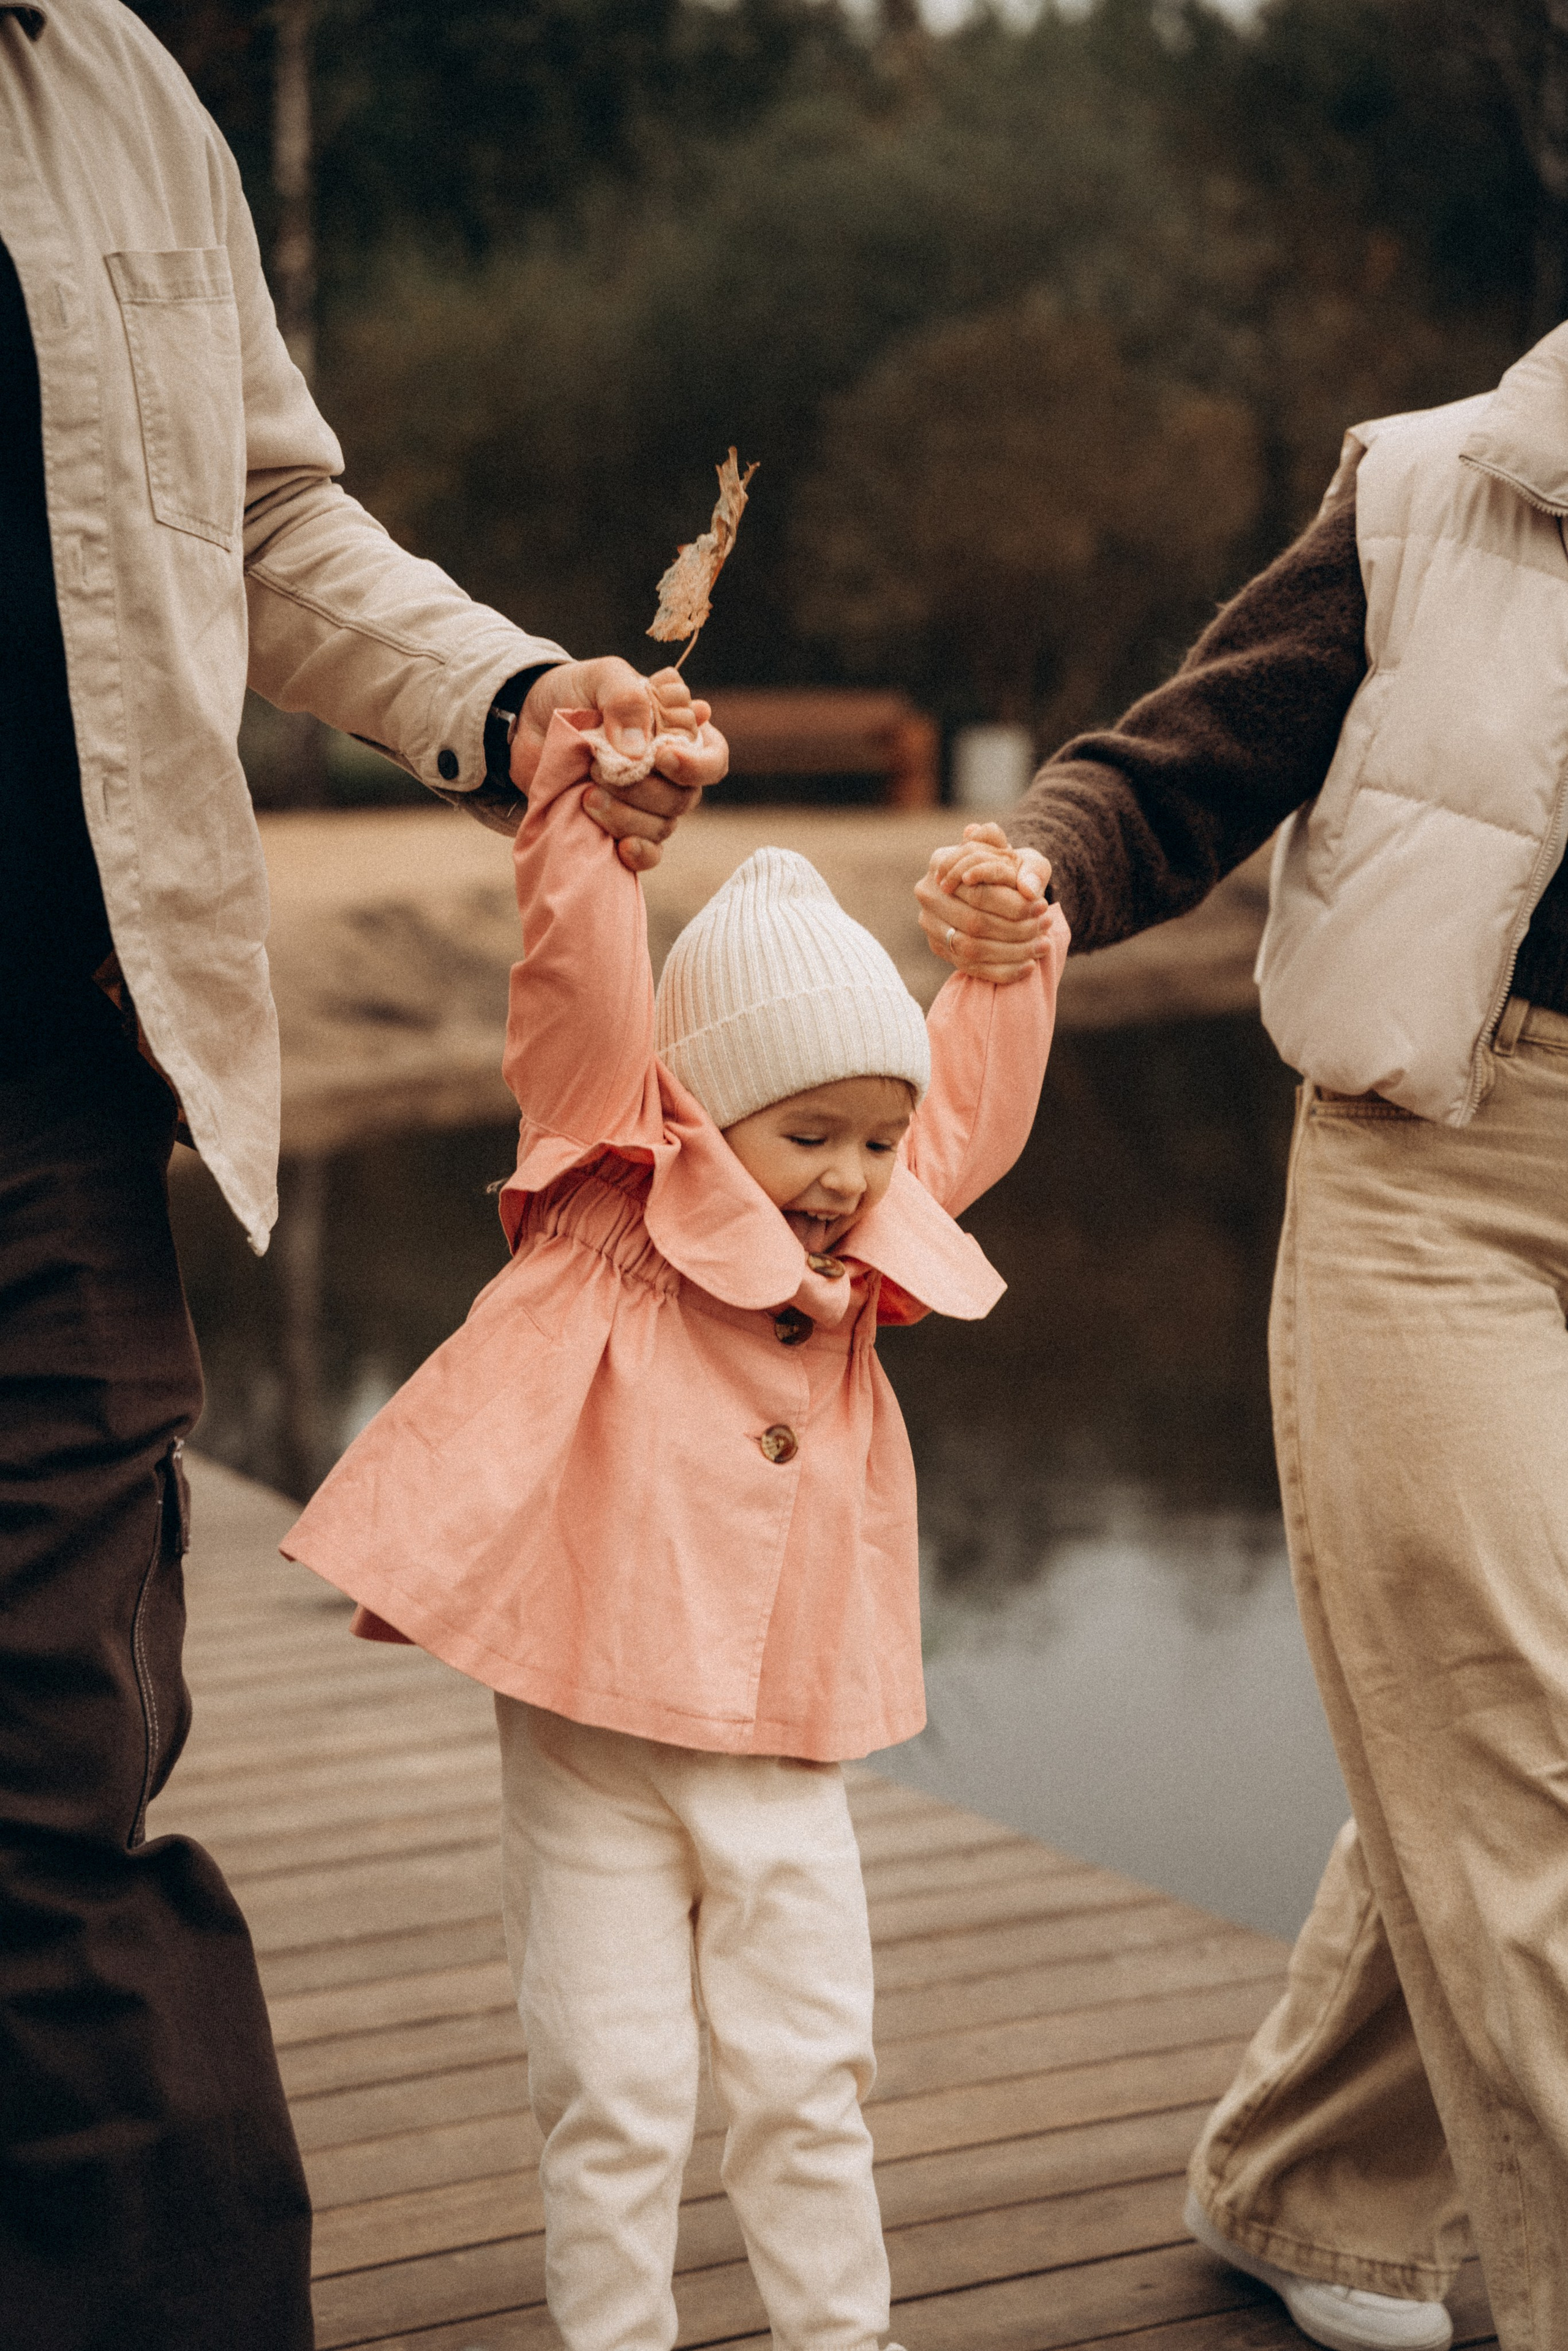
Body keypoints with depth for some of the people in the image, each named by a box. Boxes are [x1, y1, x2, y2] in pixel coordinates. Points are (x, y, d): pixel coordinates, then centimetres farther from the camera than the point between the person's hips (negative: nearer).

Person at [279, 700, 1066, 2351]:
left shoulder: (863, 1246, 8)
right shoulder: (611, 1208, -8)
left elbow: (972, 1101, 21)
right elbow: (581, 994, -19)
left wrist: (1007, 958, 11)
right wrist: (592, 807, -25)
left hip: (784, 1751, 5)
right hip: (592, 1738, -4)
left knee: (806, 2078, 11)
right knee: (616, 2094, 2)